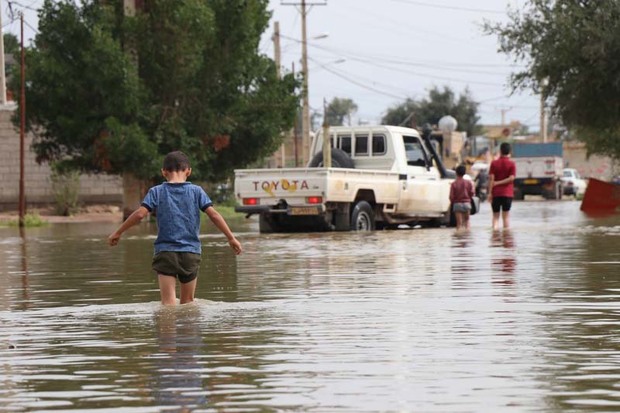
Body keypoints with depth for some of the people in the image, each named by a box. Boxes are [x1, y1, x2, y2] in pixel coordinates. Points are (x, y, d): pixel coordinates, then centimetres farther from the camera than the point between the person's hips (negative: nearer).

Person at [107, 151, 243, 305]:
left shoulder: (157, 191, 2)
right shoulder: (196, 191, 4)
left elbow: (139, 214, -7)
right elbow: (213, 214, -2)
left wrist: (117, 233, 3)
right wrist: (231, 238, 4)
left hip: (165, 251, -1)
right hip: (191, 251, 1)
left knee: (168, 302, -7)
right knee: (187, 301, 13)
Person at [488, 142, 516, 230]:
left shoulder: (494, 163, -1)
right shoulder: (511, 164, -3)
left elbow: (491, 179, -5)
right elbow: (511, 178, -12)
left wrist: (490, 192, -3)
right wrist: (499, 183, -6)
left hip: (496, 193, 1)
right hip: (507, 193, -1)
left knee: (495, 216, 8)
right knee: (506, 216, 5)